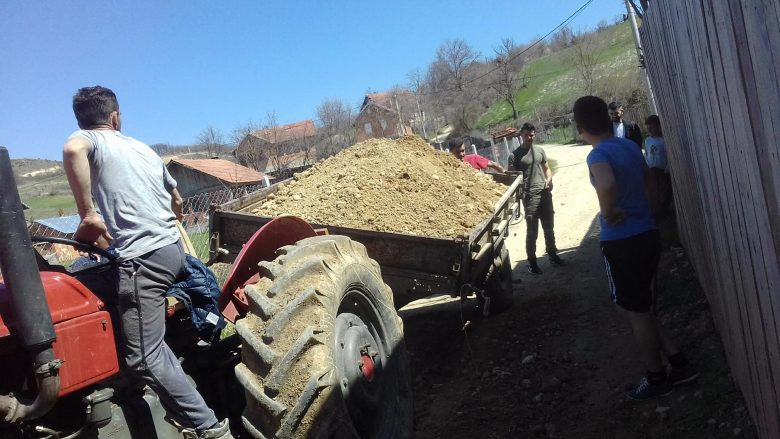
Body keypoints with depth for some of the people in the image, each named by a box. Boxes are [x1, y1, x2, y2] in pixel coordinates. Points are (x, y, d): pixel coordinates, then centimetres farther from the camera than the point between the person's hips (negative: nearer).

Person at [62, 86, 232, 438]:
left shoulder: (88, 139, 3)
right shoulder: (144, 149, 22)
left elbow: (73, 149, -26)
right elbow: (176, 202, 32)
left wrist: (87, 213, -17)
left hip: (142, 257, -8)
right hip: (171, 248, 8)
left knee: (144, 357, -6)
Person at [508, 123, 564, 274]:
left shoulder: (540, 151, 11)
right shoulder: (515, 155, -4)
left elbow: (547, 169, 18)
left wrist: (549, 179, -3)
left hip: (545, 194, 5)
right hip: (529, 196, -5)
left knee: (549, 227, 16)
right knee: (532, 231, -2)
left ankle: (552, 254, 31)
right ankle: (532, 262, 8)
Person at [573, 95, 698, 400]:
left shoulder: (598, 155, -19)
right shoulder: (630, 147, 8)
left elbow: (607, 184, -41)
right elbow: (649, 185, 20)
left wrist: (608, 214, -23)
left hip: (622, 244, -8)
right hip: (648, 235, 8)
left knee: (636, 312, 8)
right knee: (638, 307, 23)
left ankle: (656, 379, 24)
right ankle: (679, 364, 27)